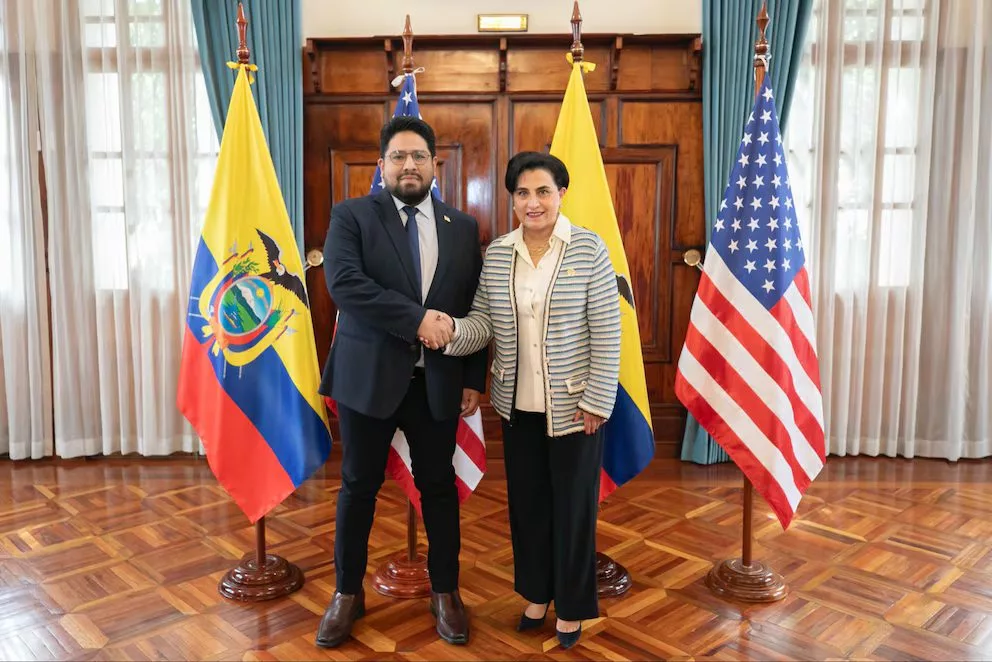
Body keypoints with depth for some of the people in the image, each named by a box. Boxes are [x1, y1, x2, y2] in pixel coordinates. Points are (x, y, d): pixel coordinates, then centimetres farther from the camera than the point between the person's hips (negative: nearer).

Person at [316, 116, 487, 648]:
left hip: (438, 381, 2)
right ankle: (348, 592, 31)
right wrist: (417, 318, -22)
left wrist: (475, 379, 3)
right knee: (359, 487, 11)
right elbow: (343, 282, -18)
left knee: (439, 486, 12)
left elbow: (476, 308, 7)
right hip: (369, 376, -2)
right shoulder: (351, 216, -2)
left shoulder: (463, 227, 7)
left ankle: (445, 591, 31)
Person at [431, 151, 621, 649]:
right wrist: (450, 332, -17)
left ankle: (571, 606, 30)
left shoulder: (588, 249, -10)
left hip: (573, 403, -4)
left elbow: (606, 331, -10)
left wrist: (597, 401, -12)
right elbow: (485, 321, 4)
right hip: (517, 403, 4)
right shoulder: (496, 253, 2)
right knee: (526, 500, 16)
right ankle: (536, 593, 37)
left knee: (572, 504, 9)